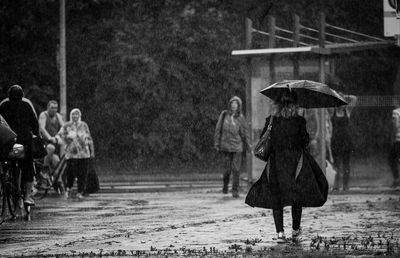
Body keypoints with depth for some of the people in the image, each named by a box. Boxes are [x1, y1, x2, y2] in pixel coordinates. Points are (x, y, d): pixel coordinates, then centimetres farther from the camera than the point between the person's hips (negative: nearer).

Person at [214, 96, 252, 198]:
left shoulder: (240, 118, 1)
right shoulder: (224, 115, 1)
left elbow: (244, 132, 6)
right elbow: (218, 129, 4)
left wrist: (248, 145, 7)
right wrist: (216, 143, 1)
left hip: (237, 146, 0)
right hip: (225, 146, 0)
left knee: (236, 169, -6)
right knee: (227, 169, 3)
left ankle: (235, 190, 2)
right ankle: (225, 184, 32)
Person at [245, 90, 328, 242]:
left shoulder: (271, 121, -2)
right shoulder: (299, 121, -7)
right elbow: (305, 141, -2)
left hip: (276, 161, 1)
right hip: (295, 160, -1)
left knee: (276, 198, 5)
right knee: (297, 195, 14)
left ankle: (280, 232, -4)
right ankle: (296, 229, 20)